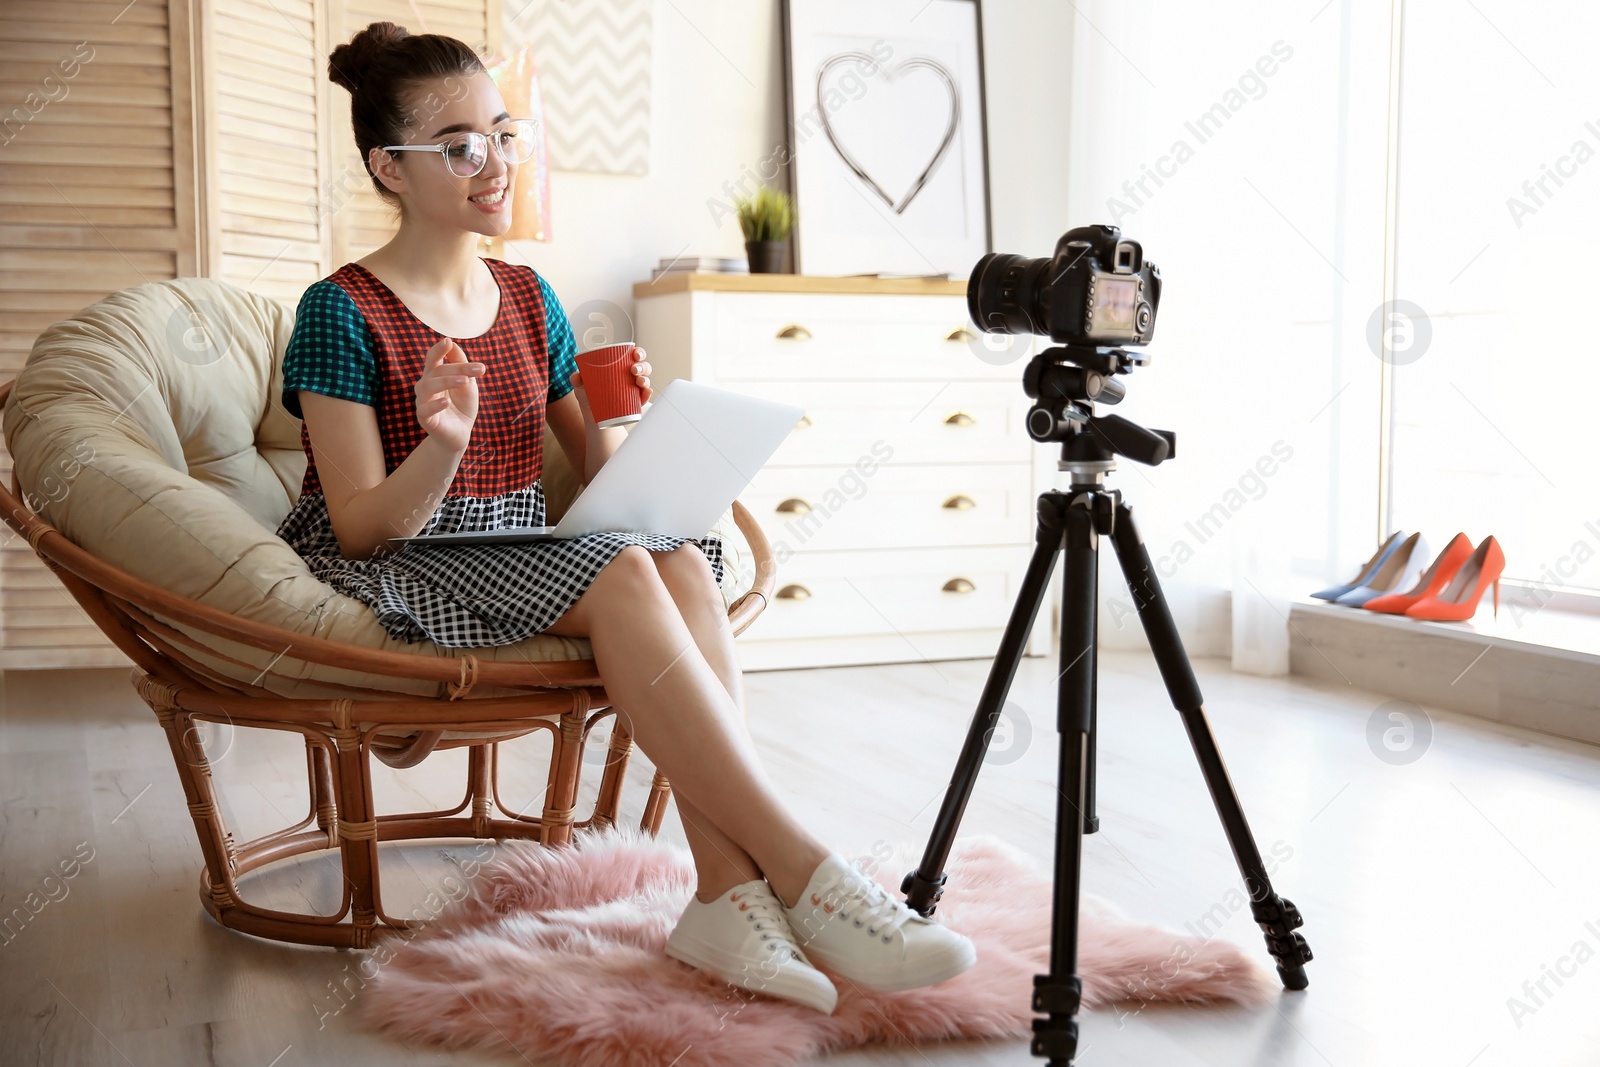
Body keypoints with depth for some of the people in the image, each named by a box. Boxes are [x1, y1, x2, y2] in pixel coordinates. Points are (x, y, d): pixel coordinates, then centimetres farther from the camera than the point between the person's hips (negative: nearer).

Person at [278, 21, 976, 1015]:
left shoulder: (529, 297, 11)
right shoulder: (344, 312, -7)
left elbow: (594, 478, 14)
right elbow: (361, 528, -14)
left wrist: (607, 421, -9)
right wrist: (443, 445, -32)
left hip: (520, 549, 6)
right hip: (397, 572, -5)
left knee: (680, 556, -27)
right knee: (618, 573, -33)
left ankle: (729, 887, -35)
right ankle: (800, 871, -34)